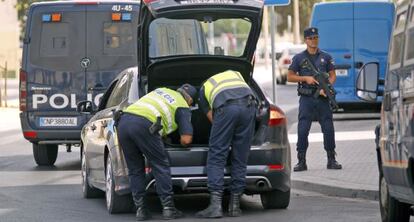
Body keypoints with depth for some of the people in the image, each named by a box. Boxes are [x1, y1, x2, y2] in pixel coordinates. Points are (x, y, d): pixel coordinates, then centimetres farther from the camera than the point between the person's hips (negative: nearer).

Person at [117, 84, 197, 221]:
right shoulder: (183, 107, 15)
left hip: (123, 121, 6)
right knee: (161, 167, 8)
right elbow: (186, 139, 8)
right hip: (143, 125, -6)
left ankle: (140, 209, 12)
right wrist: (183, 142, 32)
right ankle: (168, 208, 7)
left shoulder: (161, 91, 34)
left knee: (135, 170, 16)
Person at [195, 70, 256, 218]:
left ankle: (215, 205, -7)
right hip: (248, 105, 3)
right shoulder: (235, 74, 38)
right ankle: (235, 206, 12)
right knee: (240, 159, 11)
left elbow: (212, 118, 24)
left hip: (226, 108, -3)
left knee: (216, 158, 3)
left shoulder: (203, 90, 31)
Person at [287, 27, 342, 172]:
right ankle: (301, 161, 1)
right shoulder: (299, 58, 6)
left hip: (322, 98, 1)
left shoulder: (326, 57, 10)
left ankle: (331, 160, 10)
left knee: (328, 129, 0)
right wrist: (306, 78, -9)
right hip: (306, 99, -1)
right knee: (302, 131, -5)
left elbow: (333, 75, 8)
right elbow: (290, 77, 6)